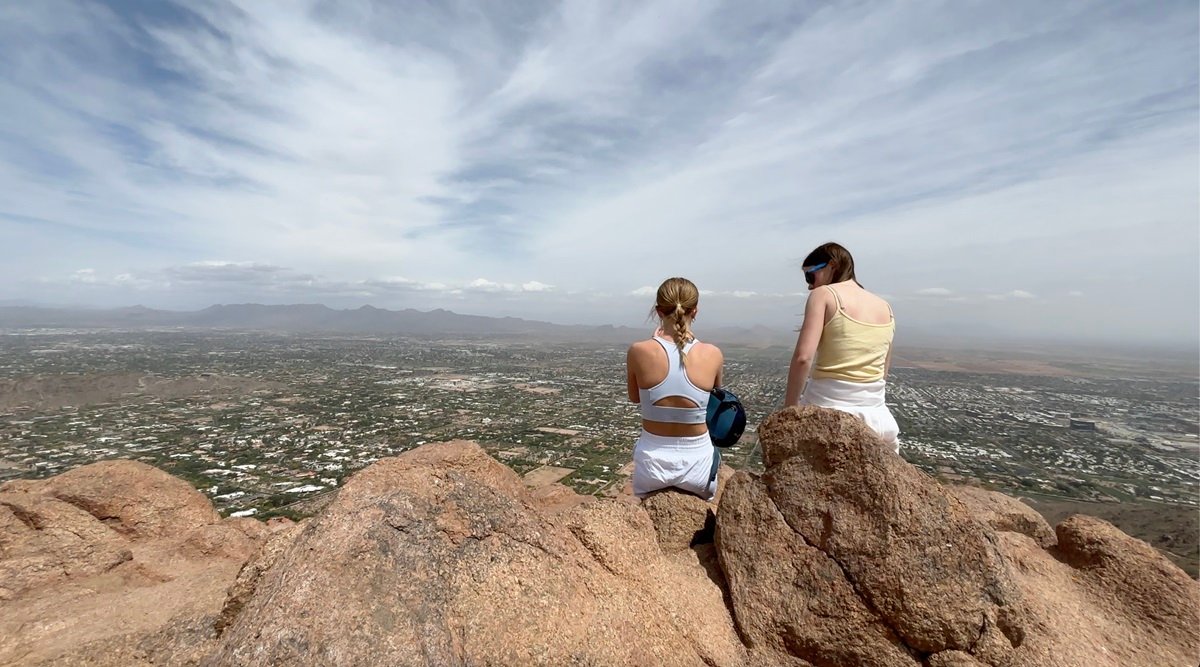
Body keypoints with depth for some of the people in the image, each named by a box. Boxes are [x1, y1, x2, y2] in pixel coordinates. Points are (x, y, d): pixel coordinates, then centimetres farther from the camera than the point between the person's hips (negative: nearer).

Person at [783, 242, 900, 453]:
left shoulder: (824, 294, -6)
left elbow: (803, 357, -17)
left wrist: (790, 406, -8)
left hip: (826, 409, -6)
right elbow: (884, 371, 17)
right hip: (874, 413, 6)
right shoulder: (885, 308, 12)